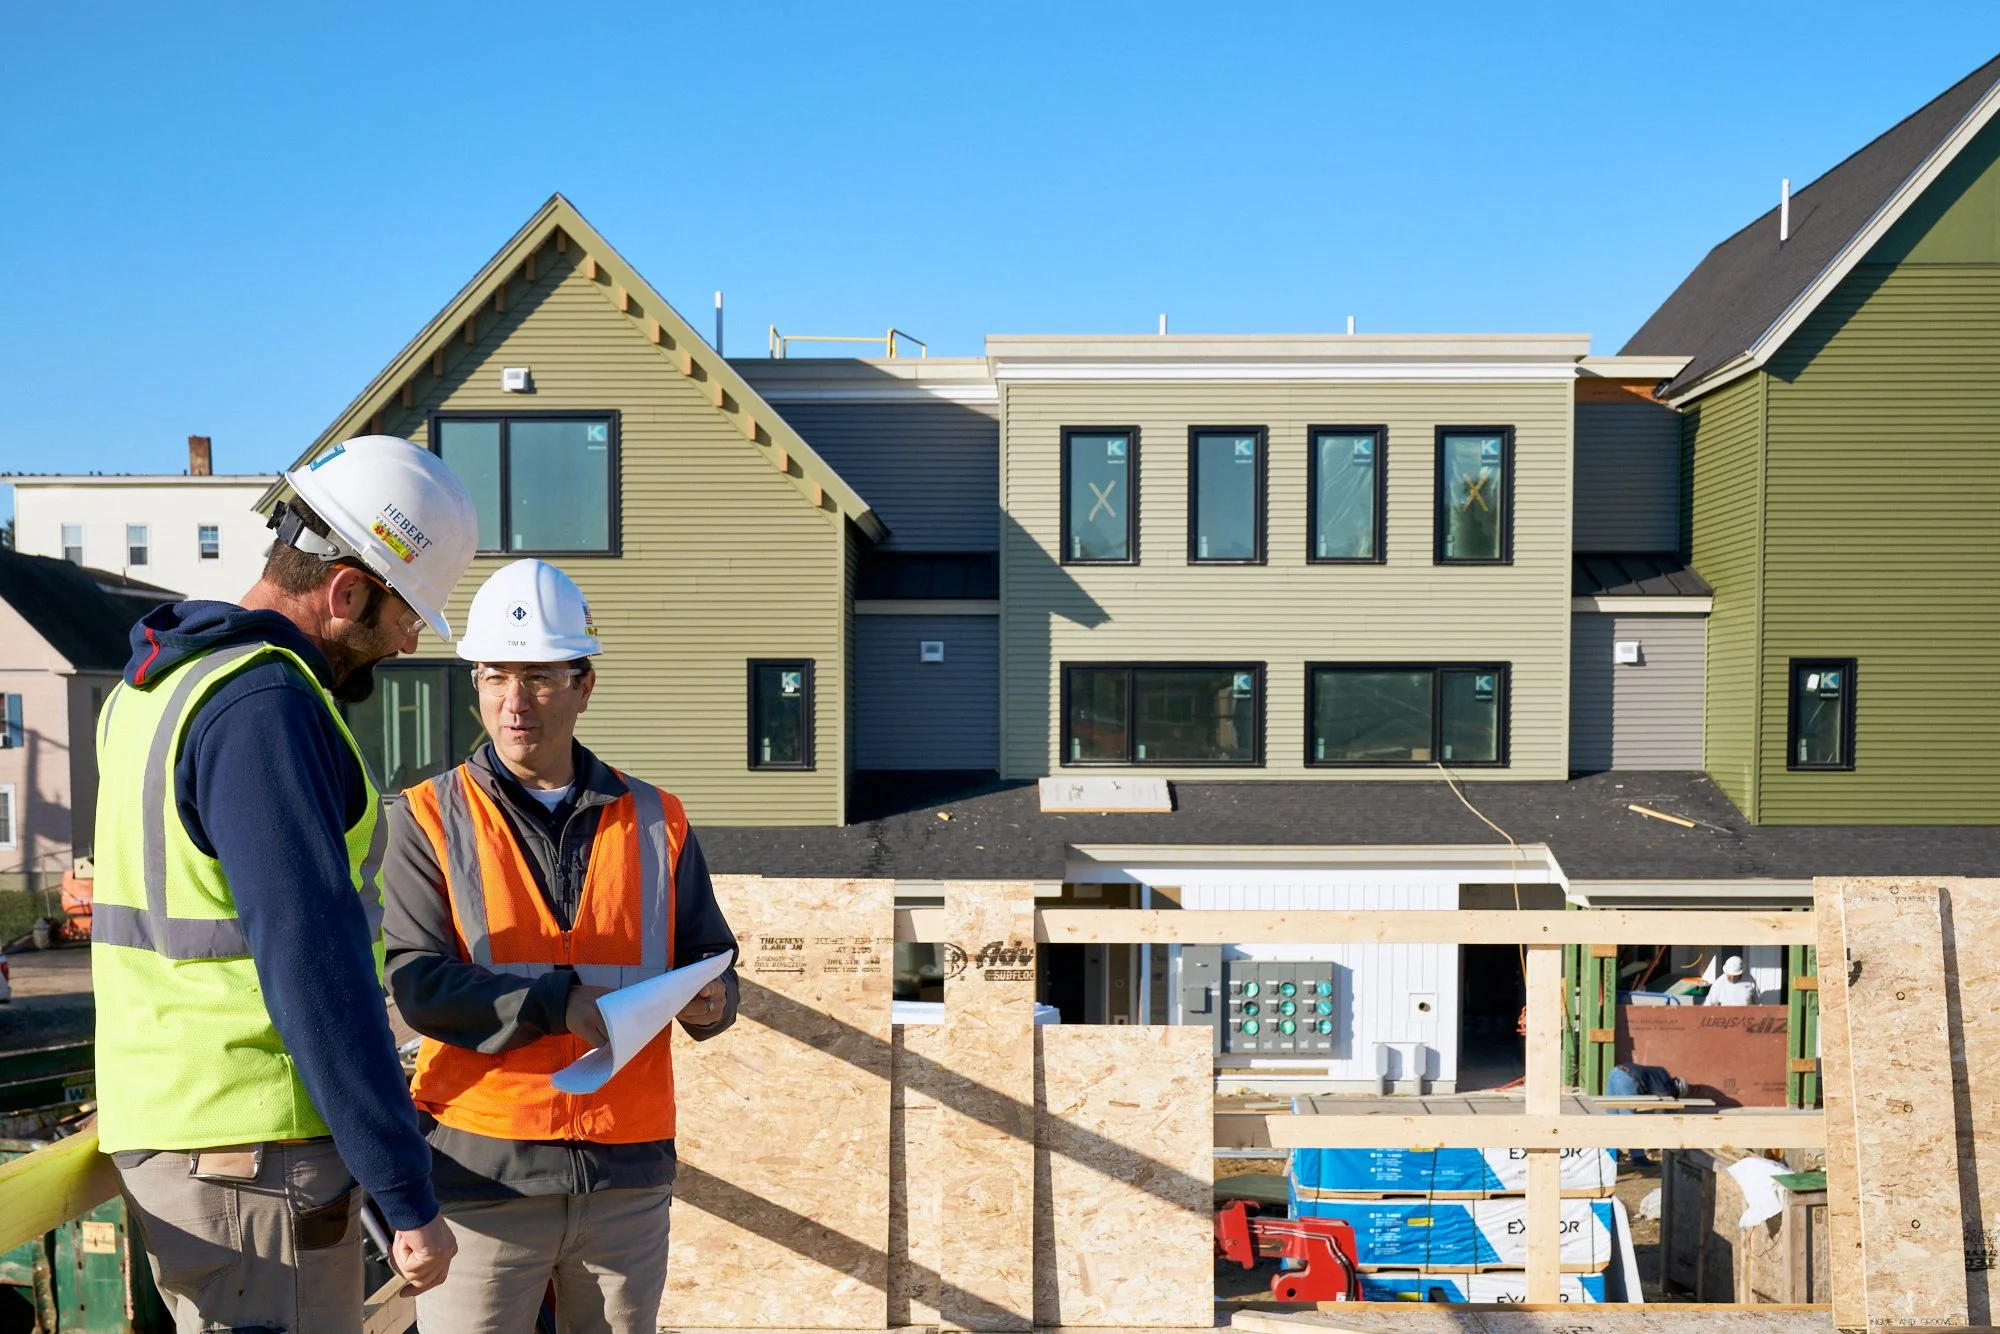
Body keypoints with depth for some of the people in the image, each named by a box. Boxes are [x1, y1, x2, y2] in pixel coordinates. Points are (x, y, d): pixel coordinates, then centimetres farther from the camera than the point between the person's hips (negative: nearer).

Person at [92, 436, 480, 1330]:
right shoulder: (264, 704, -19)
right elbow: (315, 967, -24)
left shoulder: (152, 688, 13)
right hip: (251, 1154, -10)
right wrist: (408, 1196, -20)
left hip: (166, 1125, 10)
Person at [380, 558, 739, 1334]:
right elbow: (417, 985, -9)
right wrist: (558, 1004, -22)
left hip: (629, 1173, 3)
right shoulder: (429, 819, 2)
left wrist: (709, 1000, -12)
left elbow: (708, 958, 11)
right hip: (483, 1167, -2)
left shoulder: (653, 821, 9)